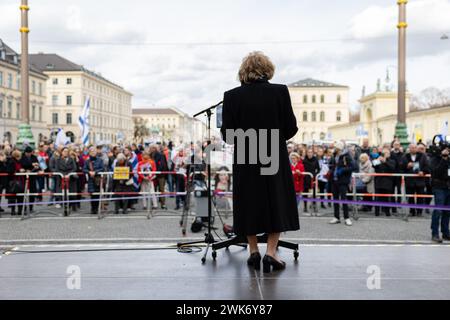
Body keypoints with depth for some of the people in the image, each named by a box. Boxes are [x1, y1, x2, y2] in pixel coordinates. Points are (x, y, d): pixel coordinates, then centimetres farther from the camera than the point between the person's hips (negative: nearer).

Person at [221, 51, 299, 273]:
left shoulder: (232, 96, -7)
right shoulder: (280, 92, -8)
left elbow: (227, 134, -6)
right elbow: (291, 128, -6)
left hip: (245, 159, 1)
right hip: (275, 158, -1)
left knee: (249, 203, 15)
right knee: (276, 203, 11)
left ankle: (254, 250, 19)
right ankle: (271, 252, 6)